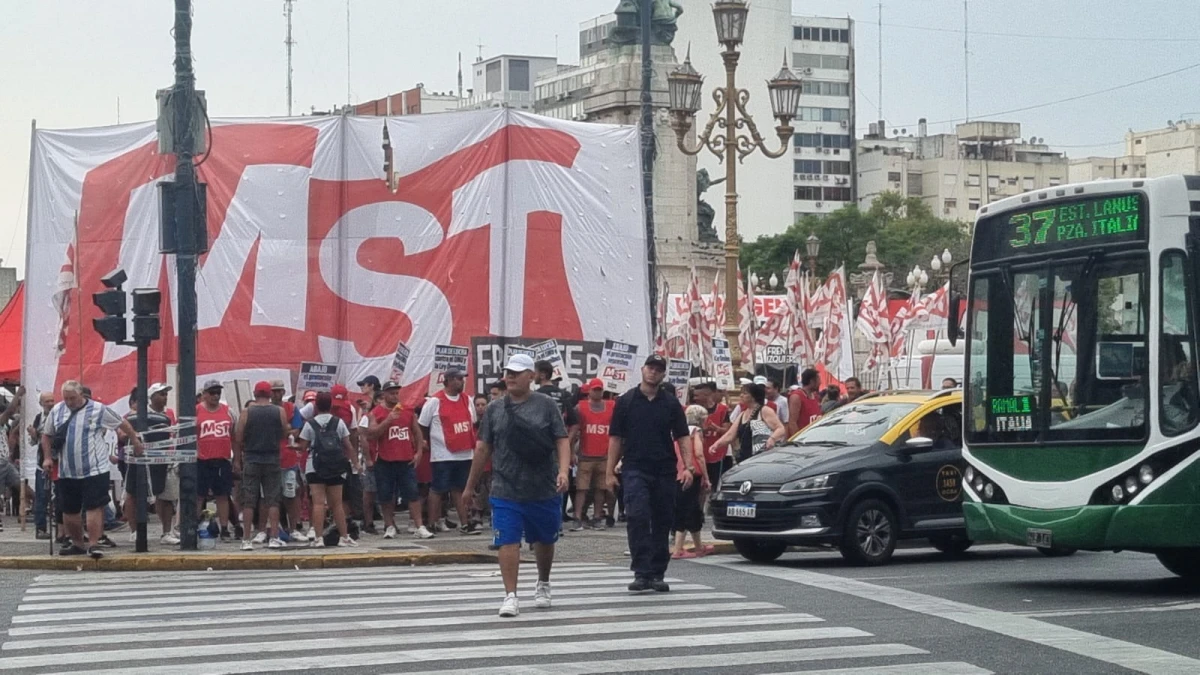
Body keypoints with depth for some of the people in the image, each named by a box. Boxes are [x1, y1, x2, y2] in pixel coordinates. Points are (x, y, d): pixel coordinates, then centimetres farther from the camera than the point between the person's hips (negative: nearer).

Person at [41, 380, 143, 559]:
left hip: (94, 470, -5)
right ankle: (77, 544, 26)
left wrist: (136, 442, 8)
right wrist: (47, 457, 7)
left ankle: (94, 545, -7)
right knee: (69, 510, 12)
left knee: (94, 508, -10)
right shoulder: (56, 411, 6)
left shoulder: (98, 410, -5)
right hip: (66, 472, 5)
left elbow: (123, 424, 5)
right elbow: (47, 435, 17)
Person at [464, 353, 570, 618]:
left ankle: (543, 585, 39)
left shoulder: (546, 405, 0)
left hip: (544, 490, 0)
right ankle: (510, 596, -4)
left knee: (544, 540, 15)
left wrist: (563, 470, -19)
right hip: (506, 492, 0)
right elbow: (483, 449, 9)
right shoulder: (494, 409, 5)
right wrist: (470, 485, 10)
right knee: (508, 542, -8)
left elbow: (562, 440, -3)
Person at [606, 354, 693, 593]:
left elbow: (683, 437, 6)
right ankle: (641, 573, -15)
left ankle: (657, 573, 15)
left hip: (664, 471, 2)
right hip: (635, 469, -2)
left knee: (662, 522, 6)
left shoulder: (671, 403, 8)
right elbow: (615, 438, 5)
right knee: (637, 517, -15)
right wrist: (610, 472, 1)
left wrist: (687, 467, -7)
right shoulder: (626, 401, 4)